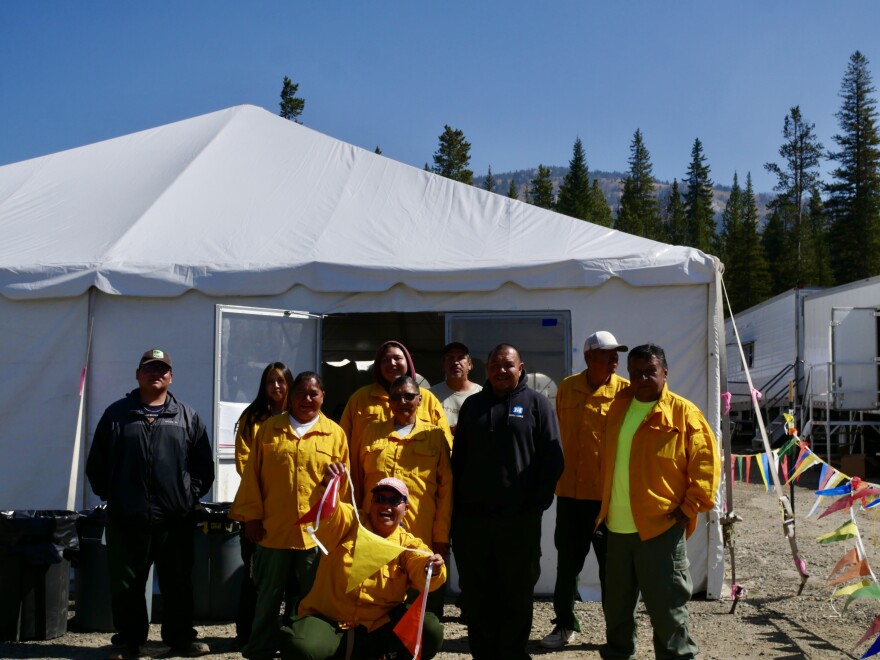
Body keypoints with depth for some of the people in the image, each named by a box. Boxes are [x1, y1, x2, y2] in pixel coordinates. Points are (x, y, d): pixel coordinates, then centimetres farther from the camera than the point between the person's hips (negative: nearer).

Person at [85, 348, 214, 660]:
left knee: (178, 583, 9)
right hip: (127, 519, 0)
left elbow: (203, 465, 9)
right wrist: (110, 495, 3)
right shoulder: (117, 414, 7)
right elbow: (96, 464, 9)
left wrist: (190, 495, 1)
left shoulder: (187, 417, 8)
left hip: (175, 519, 1)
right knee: (126, 585, 6)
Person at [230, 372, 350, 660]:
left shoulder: (335, 433, 5)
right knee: (269, 595, 8)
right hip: (273, 529, 0)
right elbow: (252, 476, 5)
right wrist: (252, 516, -1)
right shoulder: (269, 428, 6)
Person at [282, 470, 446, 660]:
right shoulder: (348, 522, 2)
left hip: (380, 626, 2)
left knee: (431, 632, -21)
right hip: (329, 620, -1)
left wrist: (432, 570, -38)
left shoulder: (407, 543, 6)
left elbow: (422, 568, -14)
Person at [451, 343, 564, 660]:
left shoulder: (537, 403, 3)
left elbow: (552, 458, -1)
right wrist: (457, 505, 7)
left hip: (519, 518, -3)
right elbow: (458, 458, 15)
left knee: (517, 595, 6)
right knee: (477, 597, 7)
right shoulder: (472, 405, 13)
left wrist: (538, 504, -8)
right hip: (472, 517, 3)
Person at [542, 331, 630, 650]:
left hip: (609, 493, -3)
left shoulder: (625, 391, -6)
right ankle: (565, 624, 27)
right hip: (570, 490, 3)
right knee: (567, 563, 12)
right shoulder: (567, 388, 5)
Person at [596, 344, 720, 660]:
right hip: (618, 526, 6)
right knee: (616, 602, 18)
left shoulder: (683, 413, -7)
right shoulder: (618, 408, 11)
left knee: (667, 606, -1)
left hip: (661, 527, -6)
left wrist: (690, 507, -13)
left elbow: (706, 461, -9)